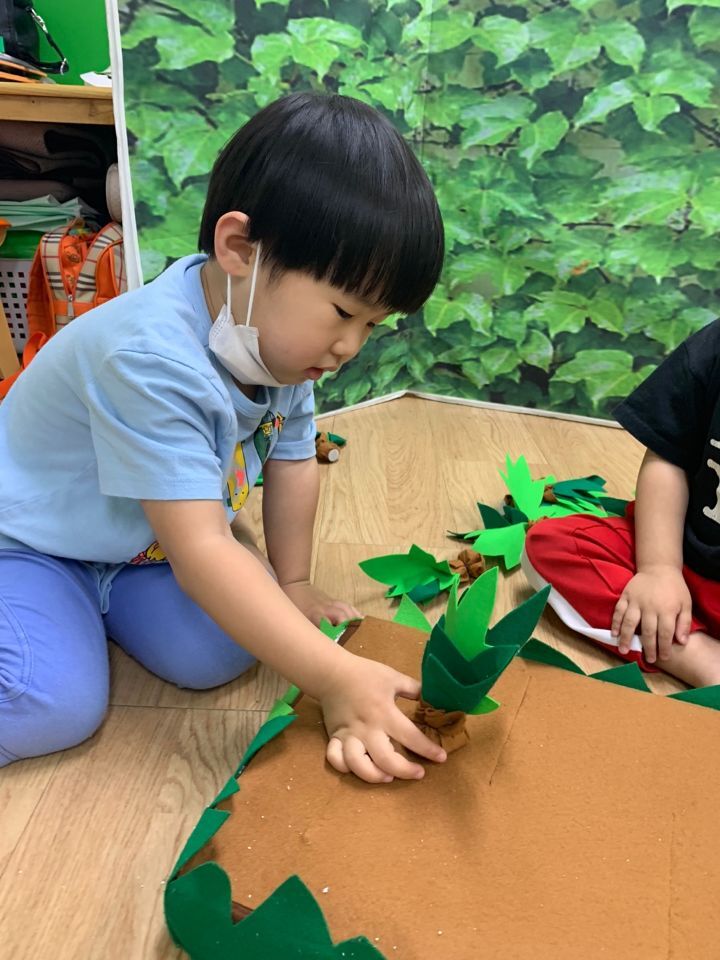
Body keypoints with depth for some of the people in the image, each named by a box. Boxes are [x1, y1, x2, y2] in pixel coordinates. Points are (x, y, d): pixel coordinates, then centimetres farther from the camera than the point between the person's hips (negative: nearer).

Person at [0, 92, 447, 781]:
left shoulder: (279, 330, -13)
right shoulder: (153, 360, -37)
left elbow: (292, 460, 0)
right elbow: (201, 554, -40)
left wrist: (292, 584, 1)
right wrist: (335, 679, -42)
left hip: (145, 543, 7)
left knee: (218, 653, -13)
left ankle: (98, 599, 11)